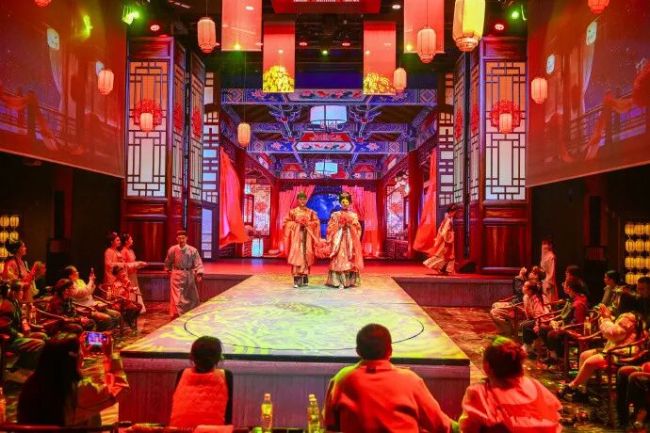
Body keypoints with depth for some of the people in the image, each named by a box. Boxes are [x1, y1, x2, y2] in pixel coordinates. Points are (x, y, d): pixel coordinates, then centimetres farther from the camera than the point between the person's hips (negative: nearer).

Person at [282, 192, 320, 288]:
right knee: (296, 255, -9)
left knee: (306, 256, 1)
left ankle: (305, 278, 8)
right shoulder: (293, 211, 4)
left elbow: (317, 222, 7)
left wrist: (307, 224, -8)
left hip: (307, 236, 2)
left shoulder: (311, 212, 8)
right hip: (296, 235, -2)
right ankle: (297, 280, -10)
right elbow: (287, 222, 4)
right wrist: (297, 224, -8)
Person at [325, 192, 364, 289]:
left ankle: (350, 281, 5)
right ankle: (339, 282, -6)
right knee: (339, 259, -7)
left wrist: (350, 225, -8)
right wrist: (340, 226, -9)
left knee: (350, 260, -1)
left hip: (350, 240, 2)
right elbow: (331, 228, 2)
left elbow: (358, 229, 7)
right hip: (338, 239, -2)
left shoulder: (354, 215, 9)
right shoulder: (335, 215, 5)